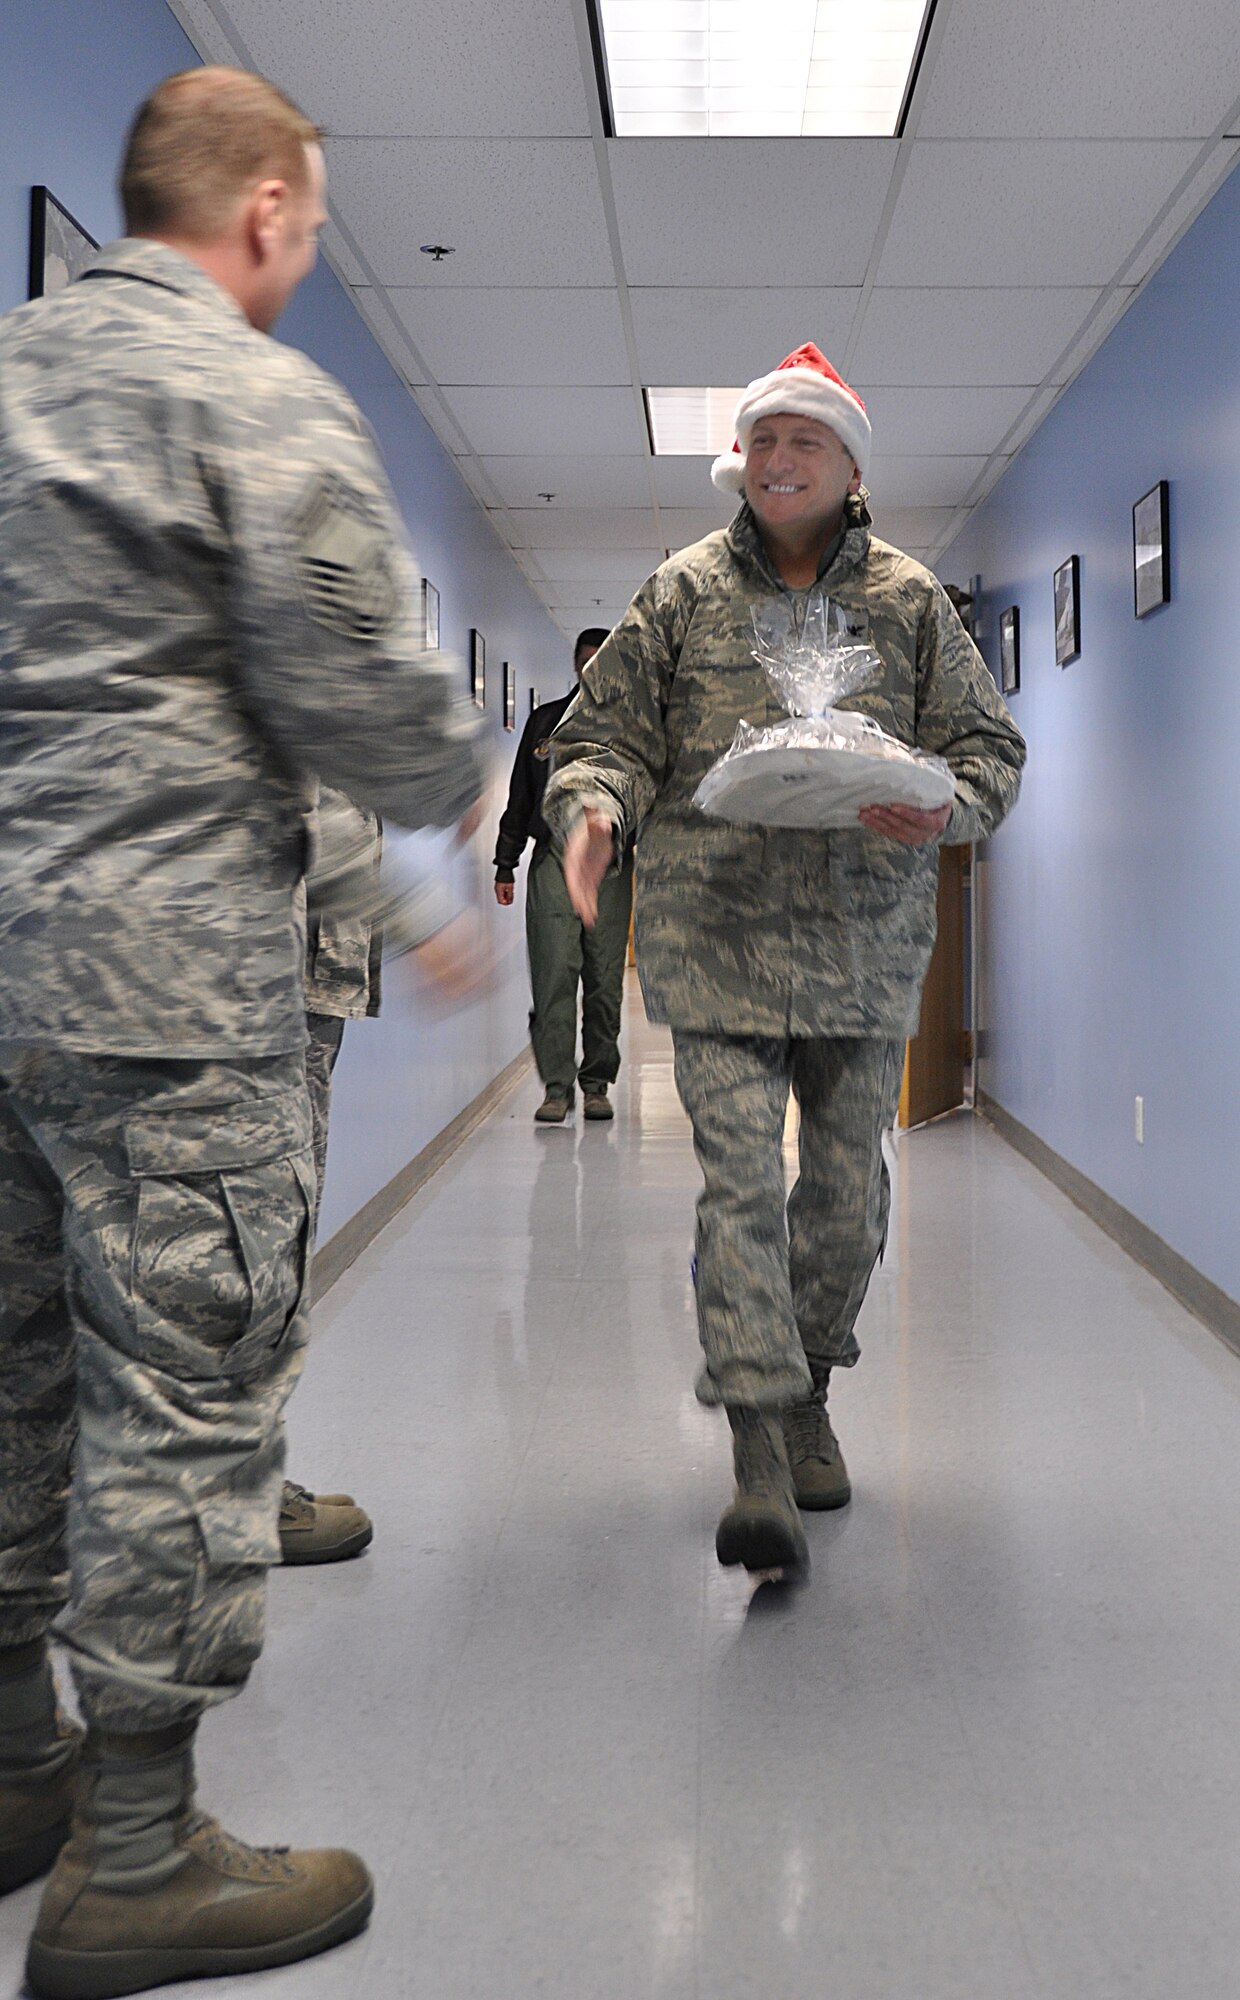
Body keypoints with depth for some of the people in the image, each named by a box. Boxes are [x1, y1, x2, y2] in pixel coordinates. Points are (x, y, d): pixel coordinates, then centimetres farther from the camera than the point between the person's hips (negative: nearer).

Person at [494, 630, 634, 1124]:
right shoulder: (545, 721, 15)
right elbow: (520, 796, 17)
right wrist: (506, 864, 12)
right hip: (552, 860, 0)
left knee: (605, 980, -1)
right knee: (554, 974, -9)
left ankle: (597, 1084, 8)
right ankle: (556, 1087, -6)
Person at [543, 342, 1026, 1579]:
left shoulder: (909, 599, 10)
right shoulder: (682, 593, 8)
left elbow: (988, 745, 10)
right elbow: (608, 732, 7)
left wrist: (944, 810, -12)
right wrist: (592, 807, -15)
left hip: (864, 940, 2)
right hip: (713, 933, -2)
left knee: (847, 1189, 9)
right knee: (739, 1180, -12)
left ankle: (806, 1395, 32)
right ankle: (761, 1460, -9)